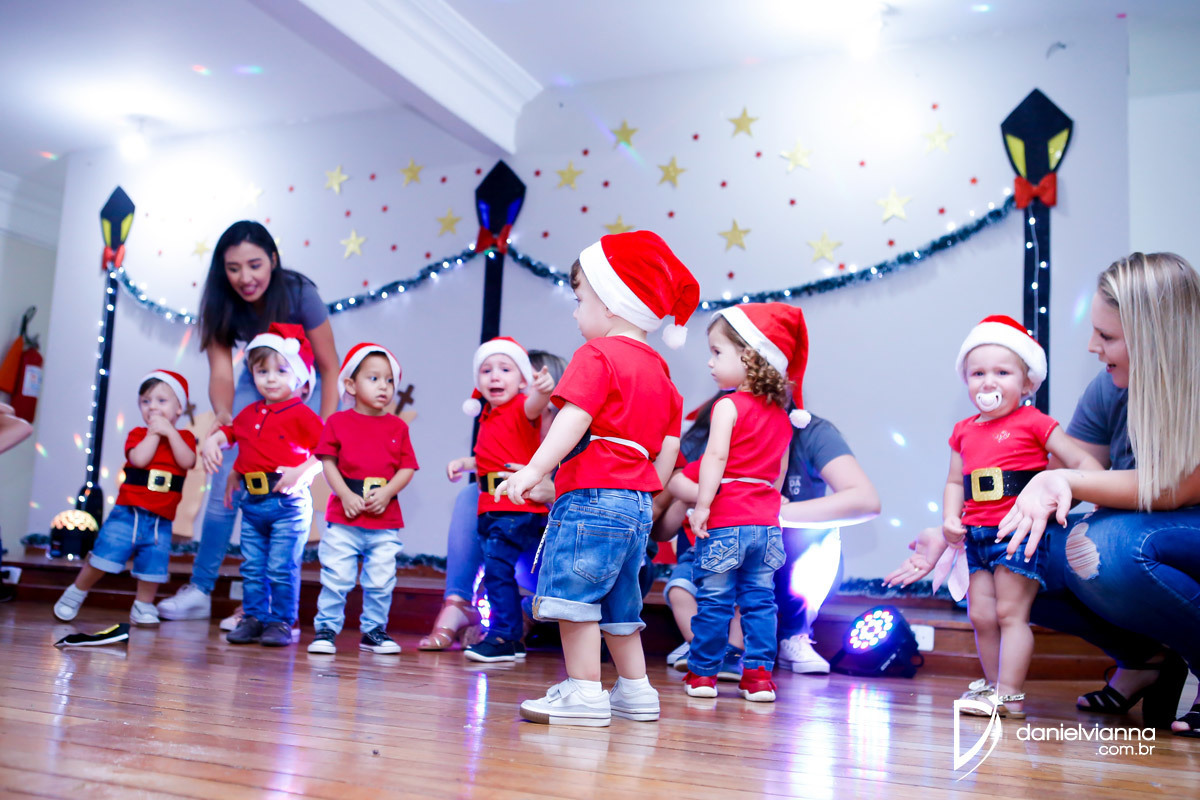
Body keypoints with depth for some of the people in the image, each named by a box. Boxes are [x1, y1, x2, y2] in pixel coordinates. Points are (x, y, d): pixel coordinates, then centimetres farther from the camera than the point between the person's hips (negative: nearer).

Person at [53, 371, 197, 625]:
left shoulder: (183, 437, 7)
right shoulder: (138, 434, 3)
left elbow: (187, 462, -14)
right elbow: (139, 459, -18)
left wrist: (169, 431, -14)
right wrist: (154, 433, -11)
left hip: (161, 520, 1)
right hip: (128, 511, -1)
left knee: (153, 567, 3)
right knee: (103, 558, -3)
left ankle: (143, 607, 21)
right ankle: (76, 593, 18)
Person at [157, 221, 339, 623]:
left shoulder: (299, 294, -29)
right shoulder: (222, 304, -19)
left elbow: (329, 368, -22)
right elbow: (221, 369, -24)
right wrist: (222, 413, -47)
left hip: (307, 384, -4)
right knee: (226, 477, -5)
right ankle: (200, 590, 7)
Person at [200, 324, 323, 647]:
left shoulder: (301, 414, -7)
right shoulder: (249, 414, 14)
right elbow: (228, 432, 32)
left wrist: (302, 472, -23)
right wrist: (211, 442, 12)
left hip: (287, 502, -7)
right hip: (251, 502, 7)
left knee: (281, 568, -3)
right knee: (252, 567, 12)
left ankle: (281, 622, 8)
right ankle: (254, 618, 22)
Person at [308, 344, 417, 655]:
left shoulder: (398, 427, 9)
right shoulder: (338, 422, 3)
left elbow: (407, 468, 4)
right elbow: (328, 464, -1)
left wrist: (387, 493, -11)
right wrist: (345, 496, -13)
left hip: (385, 520, 2)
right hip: (344, 519, -2)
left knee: (381, 580, 7)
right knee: (336, 577, -2)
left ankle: (373, 630, 22)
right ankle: (326, 629, 13)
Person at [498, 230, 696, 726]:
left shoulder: (597, 354, -7)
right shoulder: (659, 372, 19)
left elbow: (574, 419, -20)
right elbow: (668, 448, 17)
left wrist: (534, 470, -25)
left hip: (591, 495, -10)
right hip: (636, 504, 10)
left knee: (574, 592, -5)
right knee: (617, 600, 18)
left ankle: (584, 693, -3)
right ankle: (635, 691, 26)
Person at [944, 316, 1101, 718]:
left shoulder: (1034, 423, -2)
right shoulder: (963, 432, 12)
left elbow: (1083, 462, -2)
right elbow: (955, 482, 18)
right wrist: (950, 520, 3)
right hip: (977, 535, 6)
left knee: (1011, 613, -4)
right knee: (981, 616, 6)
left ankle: (1009, 695, 1)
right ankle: (994, 685, 19)